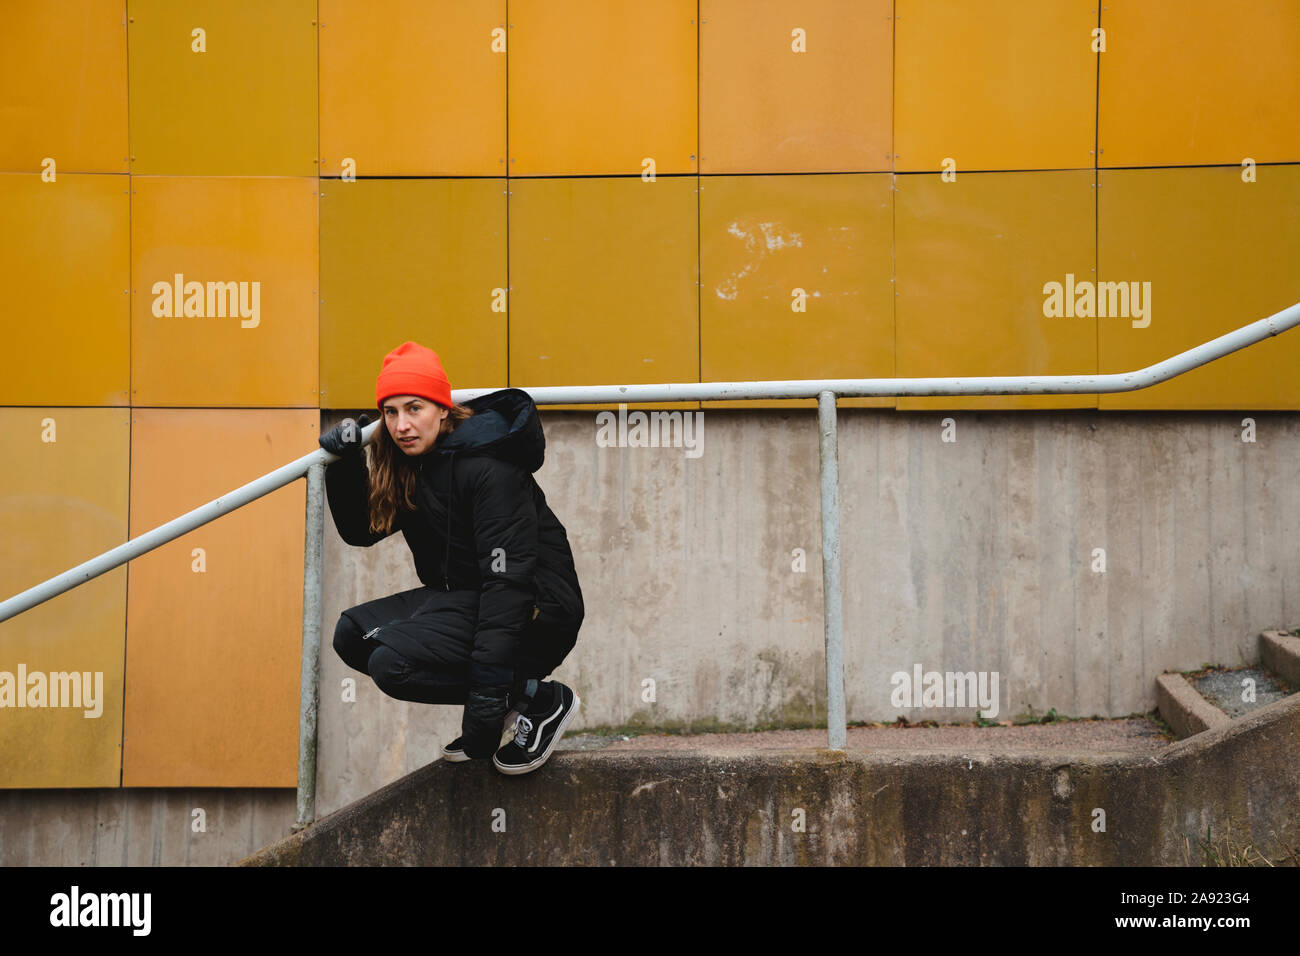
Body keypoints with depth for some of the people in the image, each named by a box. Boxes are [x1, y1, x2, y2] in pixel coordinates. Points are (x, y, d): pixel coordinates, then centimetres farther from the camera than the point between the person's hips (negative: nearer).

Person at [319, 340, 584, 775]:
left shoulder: (485, 466, -21)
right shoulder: (405, 463, 6)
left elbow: (510, 578, -27)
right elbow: (360, 530, 17)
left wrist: (489, 686, -34)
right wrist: (346, 462, -1)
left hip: (539, 613, -9)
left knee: (391, 662, -23)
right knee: (353, 634, 0)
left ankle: (542, 699, -9)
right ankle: (494, 702, 4)